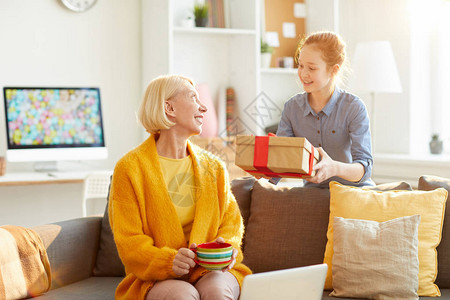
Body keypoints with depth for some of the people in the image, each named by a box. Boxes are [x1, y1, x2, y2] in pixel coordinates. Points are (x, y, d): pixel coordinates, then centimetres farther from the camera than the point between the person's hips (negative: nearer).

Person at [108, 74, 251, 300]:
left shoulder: (213, 167, 13)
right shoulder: (129, 168, -2)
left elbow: (231, 220, 15)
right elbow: (129, 241, -6)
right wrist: (169, 261, -24)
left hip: (210, 270, 3)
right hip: (157, 279, -3)